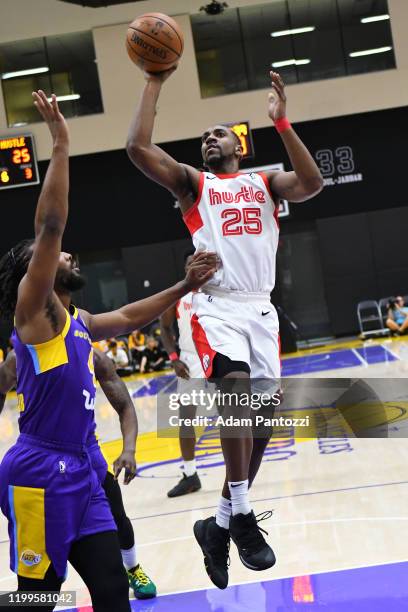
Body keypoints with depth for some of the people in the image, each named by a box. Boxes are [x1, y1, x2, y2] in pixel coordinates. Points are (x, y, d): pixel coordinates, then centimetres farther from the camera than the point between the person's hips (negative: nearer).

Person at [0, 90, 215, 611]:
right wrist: (60, 145, -13)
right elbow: (50, 224, -16)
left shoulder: (76, 324, 18)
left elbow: (130, 316, 33)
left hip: (79, 469, 8)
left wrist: (185, 287, 29)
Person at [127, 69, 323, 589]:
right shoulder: (192, 182, 11)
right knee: (236, 385, -30)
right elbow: (137, 147, -4)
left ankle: (219, 526, 18)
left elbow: (312, 184, -5)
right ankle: (242, 515, -23)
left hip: (261, 309, 4)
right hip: (216, 308, -3)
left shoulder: (264, 182, 16)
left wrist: (281, 122, -9)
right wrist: (155, 82, -1)